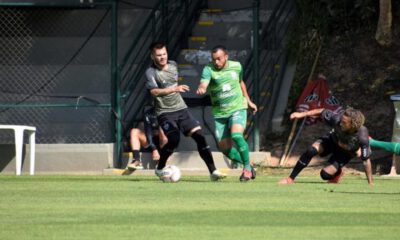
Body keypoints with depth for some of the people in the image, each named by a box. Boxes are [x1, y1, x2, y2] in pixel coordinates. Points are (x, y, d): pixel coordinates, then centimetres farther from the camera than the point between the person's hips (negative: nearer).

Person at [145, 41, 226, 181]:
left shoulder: (173, 65, 8)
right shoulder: (151, 72, -12)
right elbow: (154, 91, -28)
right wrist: (174, 89, -38)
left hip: (181, 108, 5)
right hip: (165, 113, -5)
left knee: (199, 136, -8)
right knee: (174, 140, -22)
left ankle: (213, 171, -7)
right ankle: (159, 169, 3)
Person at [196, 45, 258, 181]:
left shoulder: (236, 66, -1)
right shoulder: (209, 69, -12)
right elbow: (203, 84, -32)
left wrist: (248, 101, 22)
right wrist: (201, 89, -55)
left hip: (237, 109, -1)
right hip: (220, 114, 1)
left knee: (236, 135, -26)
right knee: (225, 148, -1)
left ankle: (247, 168, -8)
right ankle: (247, 165, 24)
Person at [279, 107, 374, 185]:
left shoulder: (362, 137, -40)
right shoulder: (337, 118, -36)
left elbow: (366, 161, -30)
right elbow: (322, 112, -15)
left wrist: (370, 184, -25)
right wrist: (302, 114, -16)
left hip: (346, 152, -2)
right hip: (332, 139, 2)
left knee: (326, 174, -19)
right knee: (311, 150, -24)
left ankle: (338, 172, 18)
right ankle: (290, 179, -9)